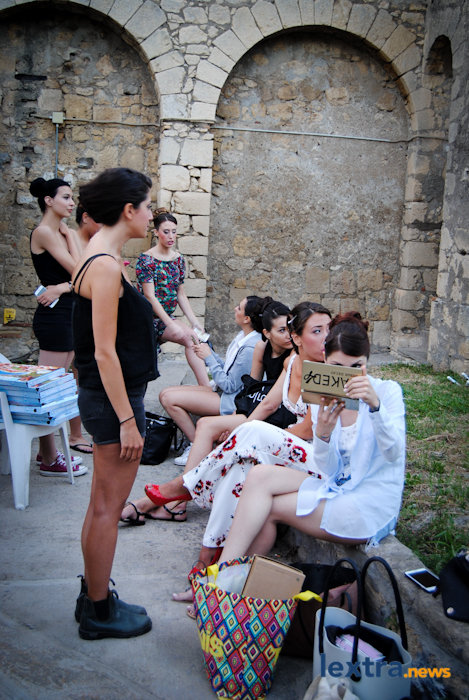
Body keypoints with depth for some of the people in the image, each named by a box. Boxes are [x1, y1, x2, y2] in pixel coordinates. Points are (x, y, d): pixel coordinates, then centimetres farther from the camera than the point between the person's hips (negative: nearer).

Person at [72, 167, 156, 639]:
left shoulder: (99, 256, 10)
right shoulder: (107, 266, -20)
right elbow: (104, 352, -22)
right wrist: (127, 420, -20)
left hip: (103, 397, 10)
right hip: (112, 400, -10)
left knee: (102, 505, 19)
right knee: (107, 509, 4)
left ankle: (94, 599, 34)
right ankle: (99, 613, 21)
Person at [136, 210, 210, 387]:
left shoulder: (178, 259, 9)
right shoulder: (146, 259, -10)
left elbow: (181, 295, 12)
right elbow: (150, 296, -16)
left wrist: (195, 323, 2)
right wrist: (172, 325, -23)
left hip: (166, 318, 5)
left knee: (192, 337, -20)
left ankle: (206, 387, -24)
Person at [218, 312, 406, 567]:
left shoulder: (388, 391, -8)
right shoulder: (327, 397, 4)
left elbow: (393, 454, -23)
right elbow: (326, 469, -3)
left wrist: (375, 405, -39)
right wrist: (322, 433, -25)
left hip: (372, 506, -5)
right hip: (337, 489, 5)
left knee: (265, 508, -16)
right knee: (261, 475, -16)